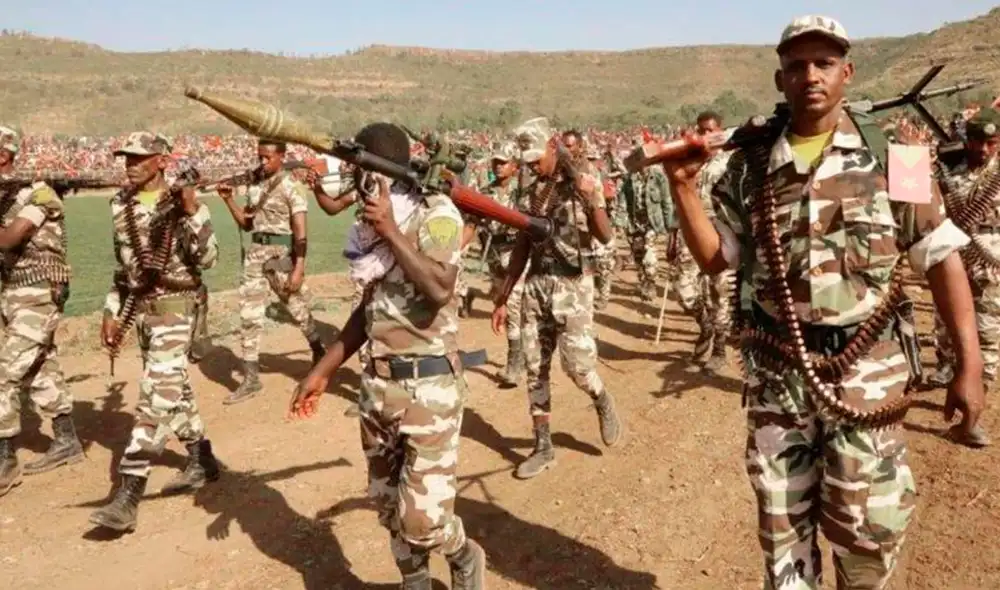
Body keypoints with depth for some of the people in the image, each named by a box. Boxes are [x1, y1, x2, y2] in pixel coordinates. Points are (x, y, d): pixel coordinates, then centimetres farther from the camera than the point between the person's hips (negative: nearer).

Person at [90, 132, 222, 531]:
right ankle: (202, 461, 31)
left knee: (156, 394, -10)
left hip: (174, 306, -7)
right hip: (139, 306, 8)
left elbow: (207, 258, -19)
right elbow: (122, 264, 15)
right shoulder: (122, 206, 8)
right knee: (174, 386, 16)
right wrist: (112, 312, 12)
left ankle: (128, 495, -9)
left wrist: (193, 212, -28)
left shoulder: (181, 204, -11)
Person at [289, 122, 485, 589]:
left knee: (423, 518, -5)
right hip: (377, 383, 7)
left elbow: (439, 289, -27)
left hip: (430, 384, -7)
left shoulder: (436, 214, -10)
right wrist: (322, 372, 17)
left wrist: (392, 232, -21)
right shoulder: (373, 225, 10)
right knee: (387, 501, 17)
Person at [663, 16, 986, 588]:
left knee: (868, 523, 6)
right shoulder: (749, 165, 2)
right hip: (777, 369, 2)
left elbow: (942, 256, -2)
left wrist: (970, 363, -7)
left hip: (867, 370, -1)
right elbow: (716, 258, 4)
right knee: (781, 519, 14)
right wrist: (684, 184, -9)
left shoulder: (891, 154, -2)